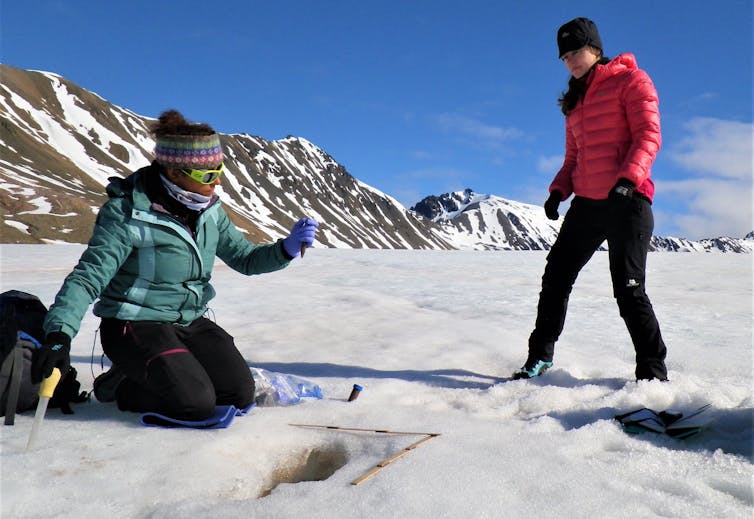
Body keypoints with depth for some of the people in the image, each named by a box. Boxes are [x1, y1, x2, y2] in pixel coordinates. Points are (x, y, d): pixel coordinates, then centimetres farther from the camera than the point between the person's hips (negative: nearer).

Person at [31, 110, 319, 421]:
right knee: (196, 403, -22)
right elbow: (88, 277, -21)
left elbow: (243, 258, 6)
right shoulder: (128, 212, -19)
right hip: (136, 325, -6)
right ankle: (120, 387, 7)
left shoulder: (209, 209, 1)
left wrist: (286, 249, -13)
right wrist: (59, 334, -36)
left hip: (190, 323, 7)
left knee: (240, 394, -5)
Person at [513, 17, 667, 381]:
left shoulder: (630, 81, 1)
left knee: (629, 290, -8)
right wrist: (558, 191, 5)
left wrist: (628, 178, -25)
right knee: (556, 276, 7)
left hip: (627, 203, -7)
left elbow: (648, 135, -10)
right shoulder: (575, 100, 21)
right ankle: (540, 356, 21)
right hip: (586, 204, 7)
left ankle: (653, 374, 4)